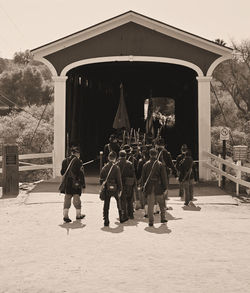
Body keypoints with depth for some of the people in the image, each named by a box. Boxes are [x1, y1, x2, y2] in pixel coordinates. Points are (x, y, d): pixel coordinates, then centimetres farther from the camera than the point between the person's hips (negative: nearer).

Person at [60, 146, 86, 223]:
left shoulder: (65, 161, 6)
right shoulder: (78, 161, -10)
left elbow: (62, 172, 11)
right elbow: (81, 174, -11)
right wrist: (83, 184, -6)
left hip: (67, 183, 4)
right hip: (76, 184, -4)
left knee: (67, 199, 7)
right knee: (76, 198, 8)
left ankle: (65, 215, 1)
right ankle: (78, 215, 20)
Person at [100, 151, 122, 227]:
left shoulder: (104, 167, 1)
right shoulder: (116, 168, -9)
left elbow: (101, 179, 5)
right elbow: (119, 180, -10)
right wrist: (120, 190, -5)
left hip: (106, 189, 2)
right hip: (115, 189, -2)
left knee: (106, 205, 6)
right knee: (119, 203, 17)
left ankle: (106, 221, 3)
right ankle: (121, 218, 25)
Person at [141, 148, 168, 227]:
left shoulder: (145, 165, 1)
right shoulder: (160, 164, -5)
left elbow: (143, 177, 6)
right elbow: (164, 177, -5)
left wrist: (143, 186, 14)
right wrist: (165, 188, -1)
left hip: (149, 187, 1)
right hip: (159, 187, -1)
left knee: (150, 205, 4)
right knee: (161, 204, 15)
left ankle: (151, 221, 3)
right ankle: (163, 218, 21)